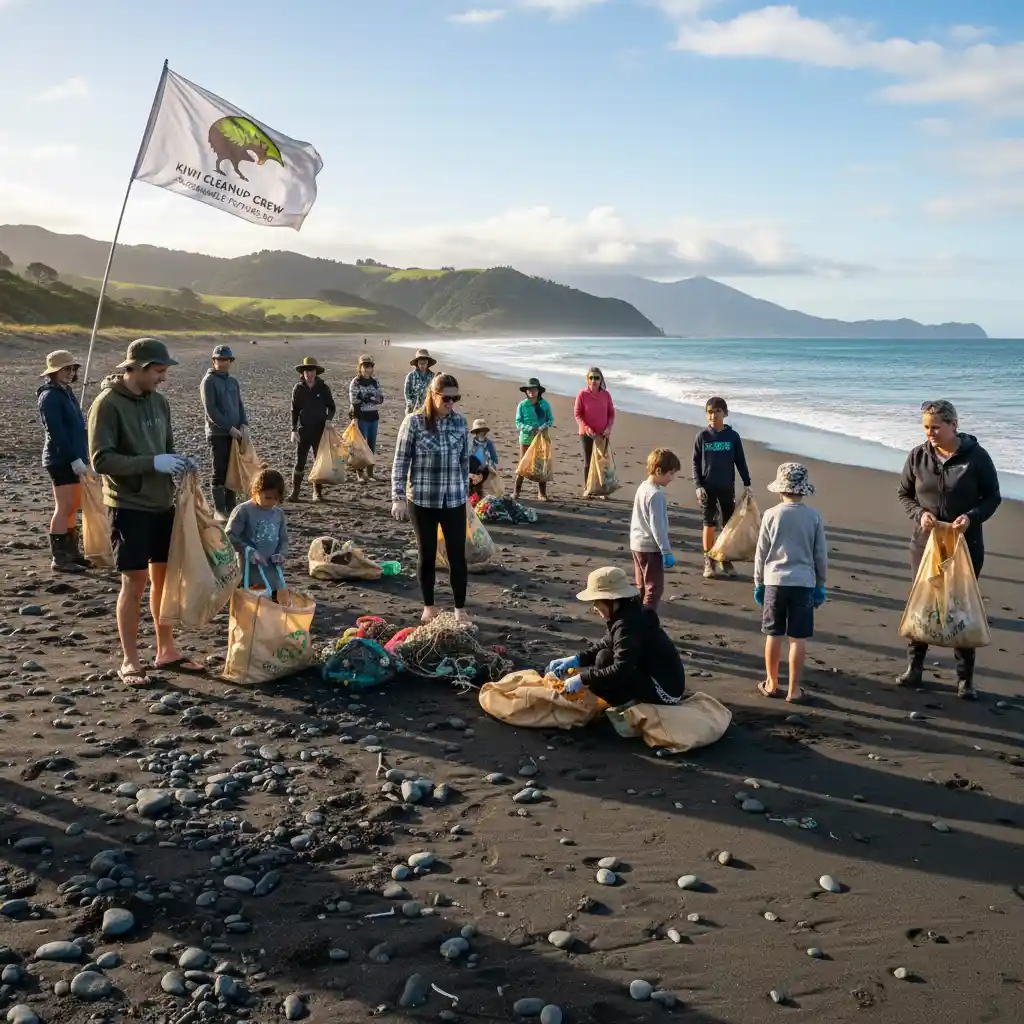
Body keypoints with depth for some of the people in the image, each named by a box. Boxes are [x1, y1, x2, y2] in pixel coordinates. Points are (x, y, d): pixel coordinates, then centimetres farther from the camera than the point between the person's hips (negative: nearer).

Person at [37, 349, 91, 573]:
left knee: (73, 507, 13)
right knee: (64, 508, -8)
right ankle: (58, 558, -4)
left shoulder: (65, 392, 16)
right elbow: (57, 432, -19)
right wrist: (74, 459, -21)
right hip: (62, 459, -9)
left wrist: (83, 456, 15)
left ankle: (71, 552, 20)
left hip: (74, 458, 9)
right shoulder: (50, 397, -13)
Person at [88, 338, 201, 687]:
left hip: (162, 504, 7)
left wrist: (177, 461, -3)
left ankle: (166, 651, 25)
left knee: (164, 577, 13)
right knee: (134, 583, -2)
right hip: (129, 507, -7)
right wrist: (153, 462, -24)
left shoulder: (158, 401, 8)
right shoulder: (108, 404, -13)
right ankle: (130, 661, 10)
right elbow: (101, 460, -19)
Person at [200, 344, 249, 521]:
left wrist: (244, 424, -3)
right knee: (219, 472, -3)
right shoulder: (209, 381, -6)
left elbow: (240, 405, 15)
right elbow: (211, 410, -13)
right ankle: (219, 510, 2)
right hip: (218, 434, -6)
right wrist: (230, 428, -16)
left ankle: (231, 507, 17)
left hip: (235, 434, 6)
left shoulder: (233, 381, 14)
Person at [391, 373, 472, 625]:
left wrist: (465, 493, 13)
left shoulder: (460, 422, 1)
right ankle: (429, 606, 26)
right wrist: (398, 498, -8)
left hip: (454, 501, 2)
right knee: (427, 555, 9)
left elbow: (464, 460, 10)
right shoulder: (414, 422, -9)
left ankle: (460, 609, 16)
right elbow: (400, 462, -5)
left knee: (458, 555, 3)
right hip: (422, 501, -2)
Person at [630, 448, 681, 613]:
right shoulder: (656, 495, -21)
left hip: (637, 544, 10)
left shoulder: (642, 488, 8)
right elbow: (657, 526, -23)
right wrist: (667, 552, -20)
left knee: (642, 587, 16)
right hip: (651, 547, -10)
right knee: (655, 588, -5)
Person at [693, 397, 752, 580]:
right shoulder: (702, 436, -3)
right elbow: (695, 462, 0)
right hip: (707, 487, -1)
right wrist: (698, 485, -8)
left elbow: (740, 461, 4)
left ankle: (726, 560, 17)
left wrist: (747, 483, 2)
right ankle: (708, 562, 10)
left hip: (727, 487, 1)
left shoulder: (732, 436, -1)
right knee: (709, 524, 4)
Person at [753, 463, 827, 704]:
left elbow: (761, 553, 1)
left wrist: (758, 583, 13)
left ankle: (771, 683, 21)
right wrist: (821, 585, 15)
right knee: (799, 638, 4)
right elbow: (821, 555, 3)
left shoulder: (771, 515, -4)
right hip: (804, 583, 0)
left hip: (775, 581, 0)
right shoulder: (814, 516, -3)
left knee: (773, 634, 11)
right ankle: (794, 689, 8)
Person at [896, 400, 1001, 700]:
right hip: (925, 543, 2)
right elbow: (904, 494, 7)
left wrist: (971, 517, -20)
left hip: (966, 545, -2)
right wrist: (919, 513, -13)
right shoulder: (918, 456, -2)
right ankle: (914, 668, 20)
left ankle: (965, 679, 12)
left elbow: (993, 497, -2)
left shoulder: (976, 456, -9)